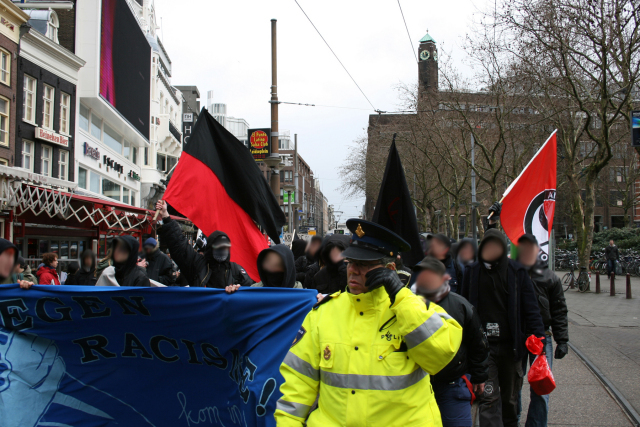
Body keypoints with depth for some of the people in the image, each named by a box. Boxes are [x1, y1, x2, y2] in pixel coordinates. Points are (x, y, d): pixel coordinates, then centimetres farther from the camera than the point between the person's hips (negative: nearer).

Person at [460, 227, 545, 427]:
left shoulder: (516, 271, -1)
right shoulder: (472, 272, 2)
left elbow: (530, 307, -1)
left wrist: (538, 336, -10)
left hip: (510, 344, 1)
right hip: (483, 345, -1)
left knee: (510, 398, 17)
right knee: (488, 398, -7)